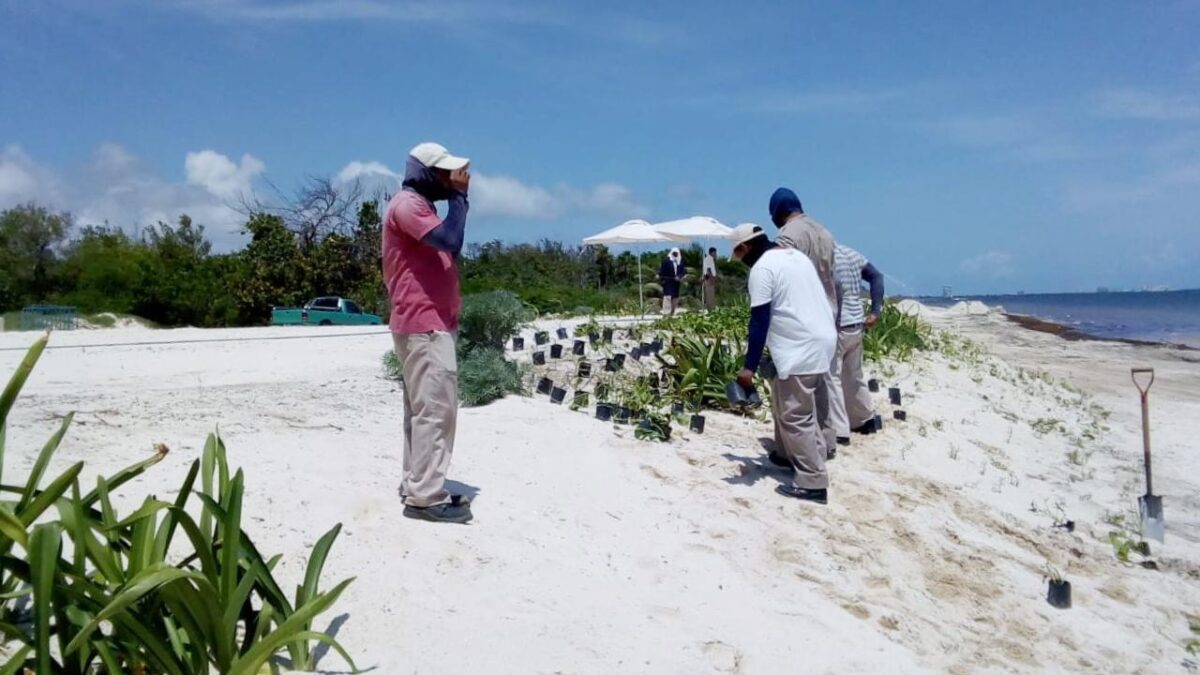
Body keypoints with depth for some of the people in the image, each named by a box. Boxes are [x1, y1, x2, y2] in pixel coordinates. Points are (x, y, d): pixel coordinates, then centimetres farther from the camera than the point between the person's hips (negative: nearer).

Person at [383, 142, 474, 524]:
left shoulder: (420, 206, 22)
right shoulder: (407, 203, -11)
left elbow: (447, 249, 20)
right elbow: (450, 242, -23)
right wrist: (459, 196, -14)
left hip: (431, 321, 11)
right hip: (424, 323, -11)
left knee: (424, 406, 12)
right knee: (435, 407, -12)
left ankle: (417, 484, 19)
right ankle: (426, 496, -9)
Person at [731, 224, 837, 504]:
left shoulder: (762, 268, -11)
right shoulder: (796, 255, 17)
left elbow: (759, 322, -15)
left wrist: (749, 367, -13)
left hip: (800, 349, -10)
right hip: (819, 341, 10)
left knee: (795, 417, -3)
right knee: (788, 405, 22)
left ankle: (812, 483, 1)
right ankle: (789, 455, 32)